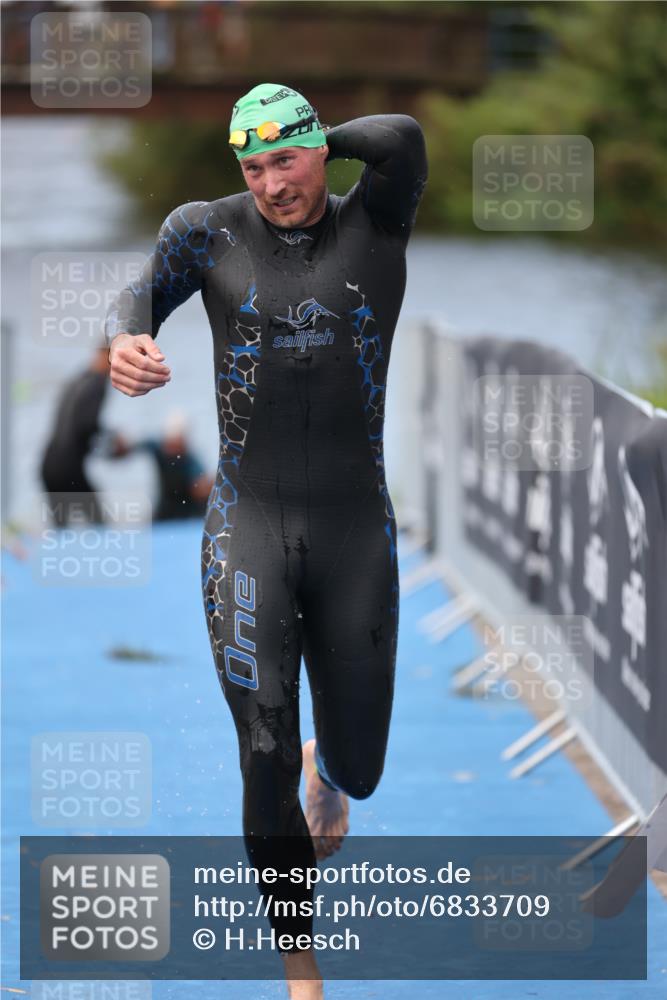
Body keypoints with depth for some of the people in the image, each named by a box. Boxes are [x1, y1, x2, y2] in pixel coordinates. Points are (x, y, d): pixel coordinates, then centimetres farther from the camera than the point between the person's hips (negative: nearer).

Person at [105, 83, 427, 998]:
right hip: (247, 531, -1)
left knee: (359, 768, 9)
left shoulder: (376, 226, 0)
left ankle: (328, 767, 50)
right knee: (265, 758, -12)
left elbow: (403, 136, -20)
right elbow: (145, 293, -16)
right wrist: (125, 341, -39)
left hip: (358, 535, 1)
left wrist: (322, 145, -2)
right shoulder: (209, 230, 2)